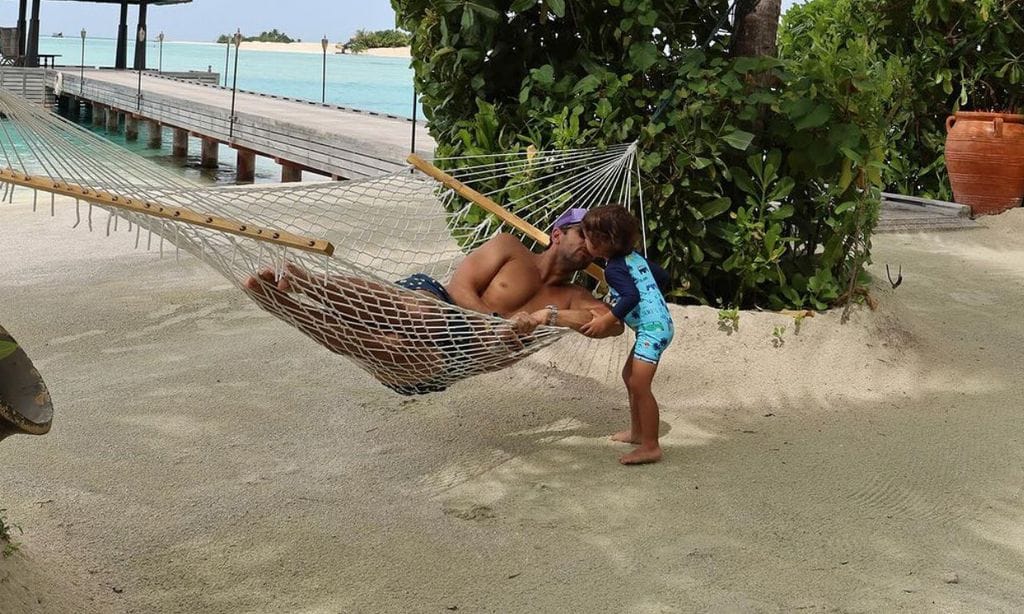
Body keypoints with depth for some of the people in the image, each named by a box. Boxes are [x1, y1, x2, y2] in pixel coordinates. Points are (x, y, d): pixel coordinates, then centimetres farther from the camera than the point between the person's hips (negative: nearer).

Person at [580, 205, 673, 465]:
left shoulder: (614, 268, -16)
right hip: (658, 324, 11)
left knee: (639, 385, -11)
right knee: (630, 376, 21)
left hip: (652, 329, -11)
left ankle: (650, 446, -8)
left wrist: (606, 320, -28)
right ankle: (637, 431, 32)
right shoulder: (635, 258, 11)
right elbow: (663, 277, 20)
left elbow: (631, 297, -30)